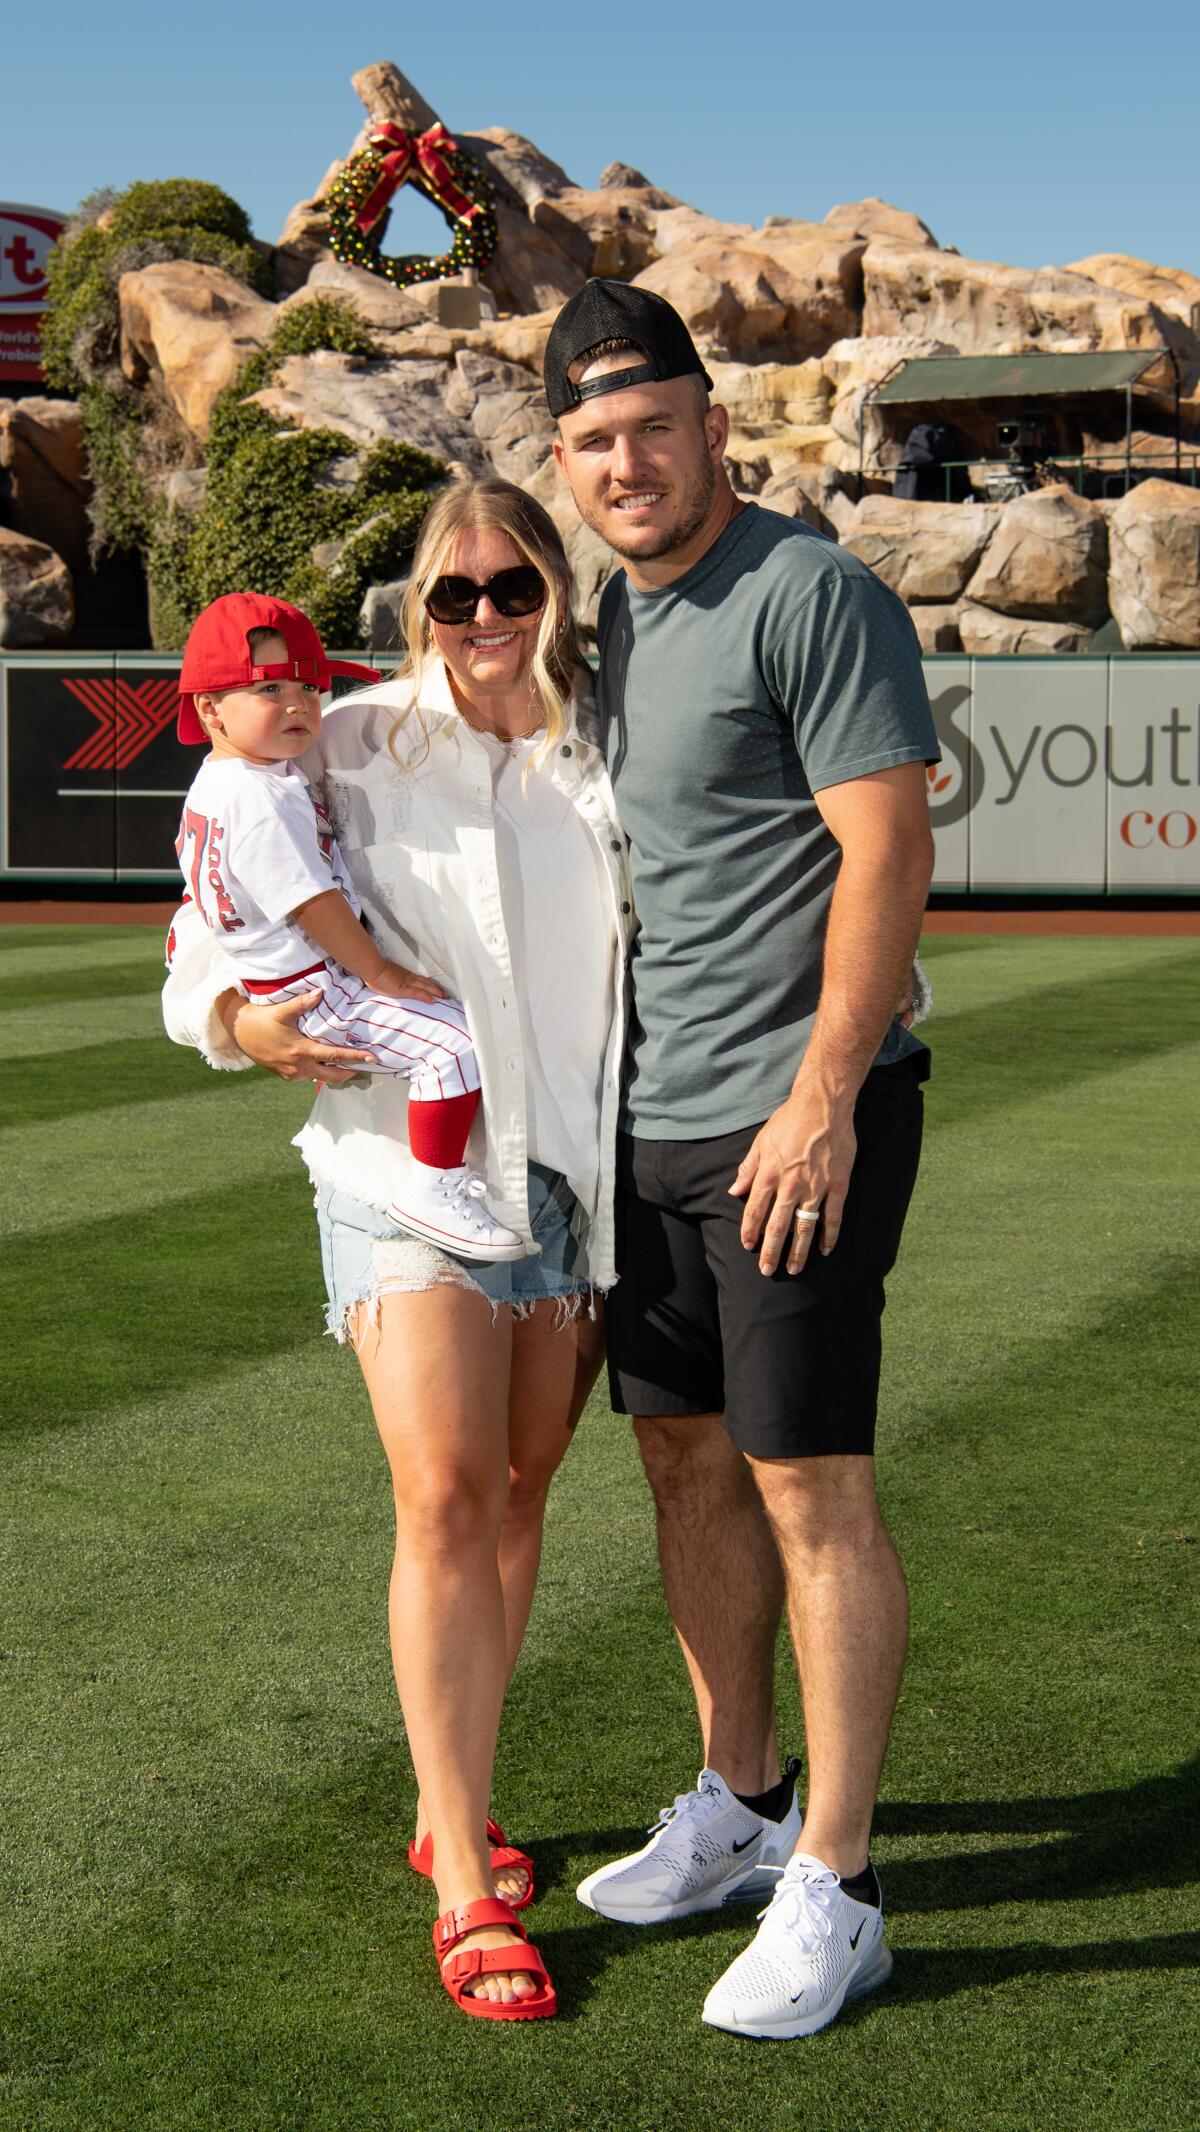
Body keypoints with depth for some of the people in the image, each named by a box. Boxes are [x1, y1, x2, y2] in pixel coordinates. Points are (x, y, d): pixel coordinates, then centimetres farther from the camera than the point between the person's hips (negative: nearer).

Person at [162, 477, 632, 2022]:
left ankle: (448, 1809, 28)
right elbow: (216, 916, 3)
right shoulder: (350, 749, -2)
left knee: (517, 1492, 11)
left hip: (577, 1171, 4)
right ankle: (466, 1891, -7)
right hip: (405, 1158, -3)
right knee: (444, 1496, -13)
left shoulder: (611, 758, 5)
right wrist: (241, 1019, -16)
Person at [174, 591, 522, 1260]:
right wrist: (377, 971, -15)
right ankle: (434, 1189, -17)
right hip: (308, 990, -11)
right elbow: (312, 902, -24)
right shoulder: (263, 802, -25)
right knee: (458, 1042, -24)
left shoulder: (217, 783, 10)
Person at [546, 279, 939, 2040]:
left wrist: (820, 1100, -20)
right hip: (650, 1120, 9)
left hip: (793, 1121, -8)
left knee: (810, 1490, -5)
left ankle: (834, 1891, 5)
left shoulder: (812, 595, -10)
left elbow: (888, 854, -16)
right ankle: (738, 1807, 30)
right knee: (687, 1461, 15)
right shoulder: (607, 617, 15)